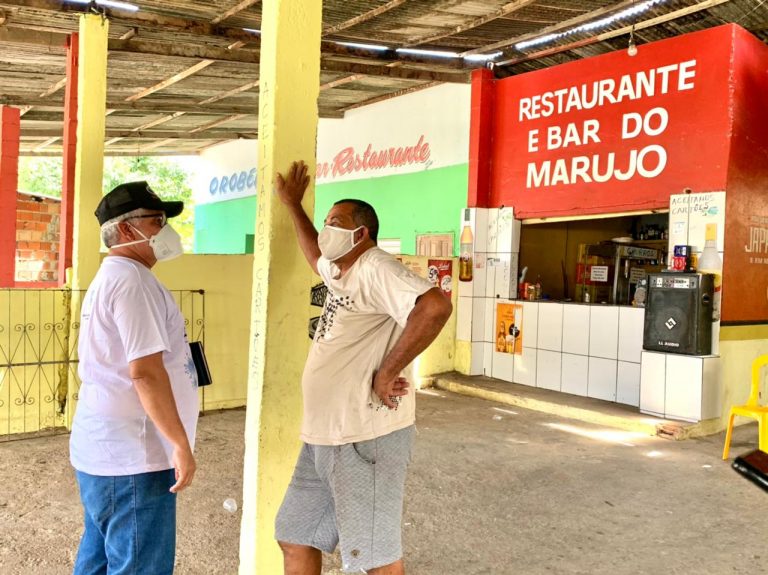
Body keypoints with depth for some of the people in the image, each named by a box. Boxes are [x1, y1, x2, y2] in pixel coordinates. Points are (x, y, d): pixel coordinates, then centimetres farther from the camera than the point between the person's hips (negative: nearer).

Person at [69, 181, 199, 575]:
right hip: (132, 457, -11)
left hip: (104, 450, 11)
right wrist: (181, 443, -20)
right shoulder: (131, 279, -17)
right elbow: (145, 370, -25)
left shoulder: (110, 277, 16)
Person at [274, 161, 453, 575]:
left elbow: (435, 307, -35)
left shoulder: (376, 270, -18)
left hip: (364, 438, -10)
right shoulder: (340, 270, 12)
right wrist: (293, 205, 34)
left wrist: (386, 374, -27)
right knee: (294, 537, 20)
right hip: (323, 437, 10)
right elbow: (316, 257, 38)